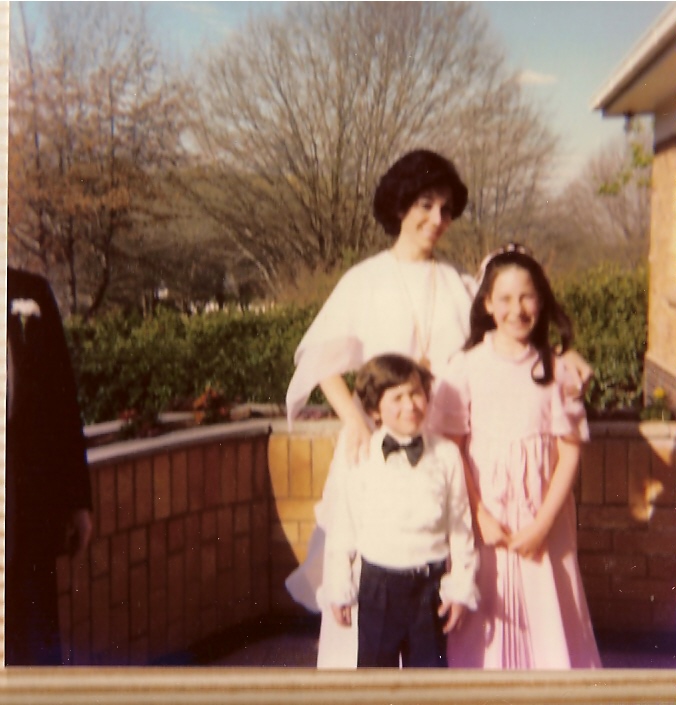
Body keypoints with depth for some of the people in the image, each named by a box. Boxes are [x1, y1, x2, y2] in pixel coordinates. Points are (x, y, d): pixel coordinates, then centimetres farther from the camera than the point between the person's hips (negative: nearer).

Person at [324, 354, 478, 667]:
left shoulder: (446, 455, -3)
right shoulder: (359, 458, -5)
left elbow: (461, 527, 0)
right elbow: (342, 530, -1)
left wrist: (460, 588, -1)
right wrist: (339, 591, 1)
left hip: (429, 584, 1)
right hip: (378, 583, 0)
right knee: (375, 665, 13)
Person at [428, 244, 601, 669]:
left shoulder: (556, 369, 0)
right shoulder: (466, 367, -3)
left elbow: (569, 451, -2)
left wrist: (543, 523, -9)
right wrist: (480, 517, -11)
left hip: (544, 520, 1)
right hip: (485, 514, -1)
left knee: (545, 613, 6)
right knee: (484, 620, 5)